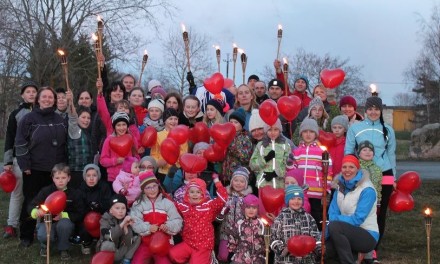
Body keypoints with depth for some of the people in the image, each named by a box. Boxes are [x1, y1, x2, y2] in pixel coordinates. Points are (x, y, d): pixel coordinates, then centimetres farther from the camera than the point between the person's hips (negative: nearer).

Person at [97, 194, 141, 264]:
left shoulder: (127, 219, -5)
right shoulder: (105, 219, -13)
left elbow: (129, 243, -15)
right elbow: (109, 237, -32)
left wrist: (125, 227, -28)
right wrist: (122, 224, -37)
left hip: (121, 251, 4)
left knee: (137, 238, -11)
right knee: (109, 244, -35)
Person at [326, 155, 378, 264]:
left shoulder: (367, 190, -15)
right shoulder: (340, 187, 5)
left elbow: (357, 219, -20)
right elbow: (332, 214, -1)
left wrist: (336, 219, -16)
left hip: (368, 236, -5)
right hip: (350, 233, 5)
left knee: (334, 226, -30)